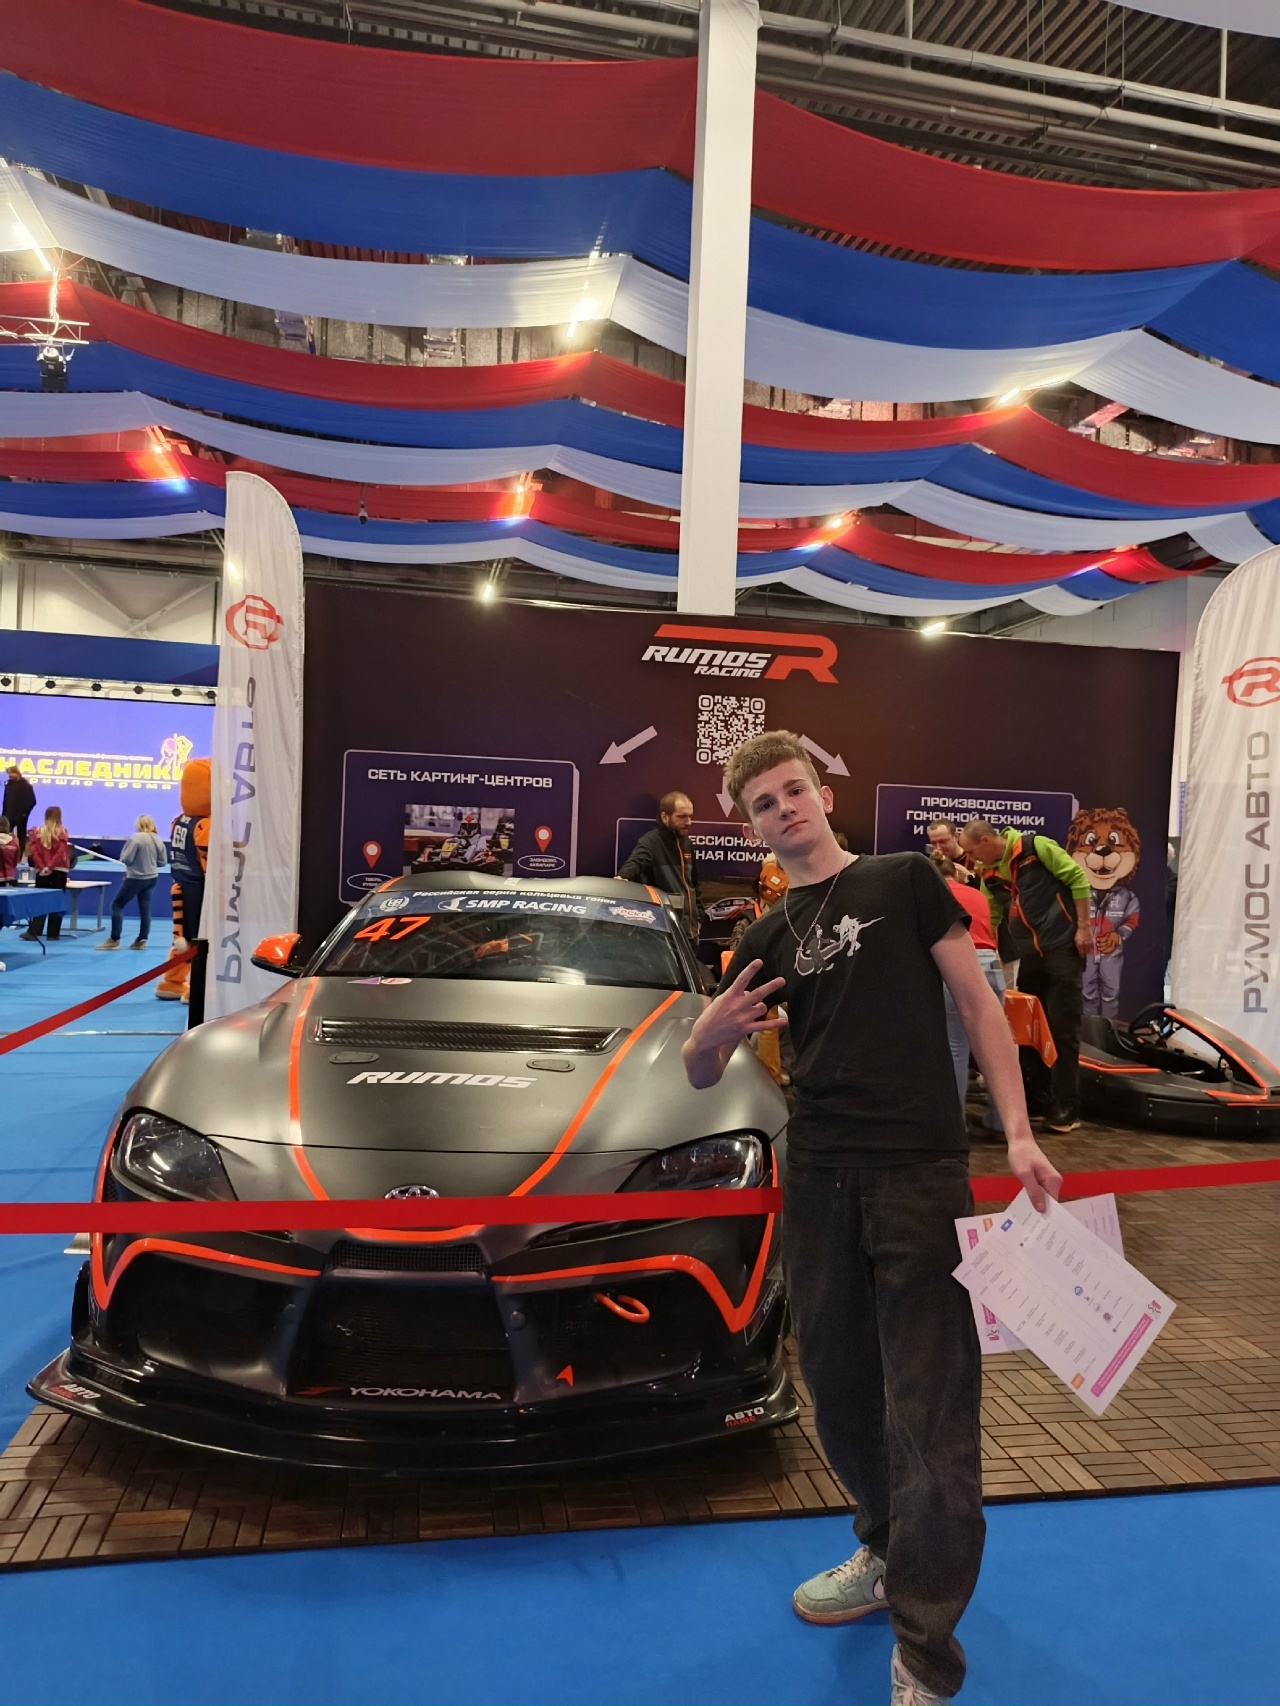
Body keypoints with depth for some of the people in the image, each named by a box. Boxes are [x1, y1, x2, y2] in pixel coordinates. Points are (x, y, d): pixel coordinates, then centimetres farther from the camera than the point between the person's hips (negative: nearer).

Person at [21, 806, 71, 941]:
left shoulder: (37, 831, 5)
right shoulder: (62, 832, -3)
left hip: (41, 871, 2)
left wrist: (42, 867, -9)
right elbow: (61, 853, -14)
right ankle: (53, 934, 5)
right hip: (59, 871, -2)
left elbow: (33, 851, -4)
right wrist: (50, 866, -14)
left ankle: (33, 932, 1)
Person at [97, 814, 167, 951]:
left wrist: (136, 861, 3)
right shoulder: (158, 840, 1)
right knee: (145, 909, 9)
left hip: (135, 878, -6)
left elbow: (125, 858, -18)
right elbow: (163, 861, 6)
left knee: (117, 905, 3)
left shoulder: (136, 838, -18)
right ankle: (142, 940, 9)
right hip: (151, 878, 6)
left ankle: (114, 939, 1)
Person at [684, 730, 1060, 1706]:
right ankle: (887, 1551, 40)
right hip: (818, 1177, 5)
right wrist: (710, 1033, -12)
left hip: (920, 1170, -4)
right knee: (839, 1386, 16)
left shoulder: (904, 881, 3)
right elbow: (702, 1077, 12)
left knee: (929, 1406, -4)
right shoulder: (767, 938, 13)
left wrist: (1018, 1132, -10)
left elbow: (977, 1002, 0)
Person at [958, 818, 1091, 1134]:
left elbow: (1078, 878, -11)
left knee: (1062, 1028, -3)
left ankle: (1066, 1108, 4)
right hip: (1029, 955, 7)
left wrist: (1083, 927, -13)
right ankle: (1037, 1099, 20)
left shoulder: (1036, 847, -11)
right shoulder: (989, 874, 8)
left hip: (1063, 947, -7)